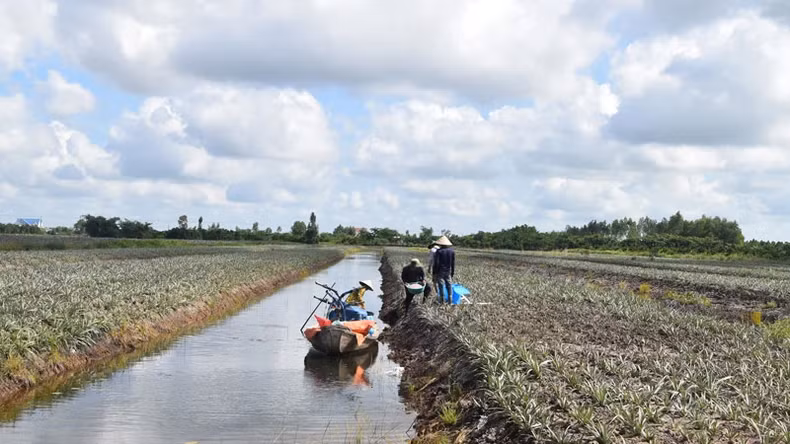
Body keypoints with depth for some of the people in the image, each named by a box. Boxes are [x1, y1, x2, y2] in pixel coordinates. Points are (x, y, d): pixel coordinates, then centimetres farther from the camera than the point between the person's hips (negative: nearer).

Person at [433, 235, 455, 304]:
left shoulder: (438, 251, -13)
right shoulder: (452, 251, 2)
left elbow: (436, 263, -12)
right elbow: (453, 263, 6)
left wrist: (434, 273, -5)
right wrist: (452, 272, 14)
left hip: (440, 271, -4)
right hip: (448, 272, 4)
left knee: (441, 286, 1)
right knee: (449, 285, 10)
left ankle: (442, 300, 3)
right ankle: (450, 299, 13)